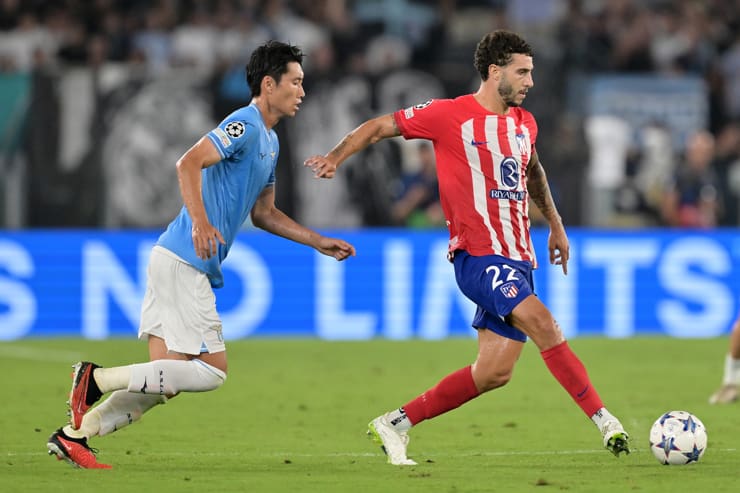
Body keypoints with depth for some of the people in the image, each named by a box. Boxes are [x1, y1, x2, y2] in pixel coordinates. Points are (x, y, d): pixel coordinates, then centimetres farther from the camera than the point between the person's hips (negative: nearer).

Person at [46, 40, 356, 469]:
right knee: (212, 370, -11)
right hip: (183, 262, -10)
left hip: (189, 266, 10)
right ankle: (98, 379, -10)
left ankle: (73, 434, 7)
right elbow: (189, 163, -24)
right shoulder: (244, 125, -11)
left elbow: (263, 213, 29)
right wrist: (199, 221, -35)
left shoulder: (270, 141, 20)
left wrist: (319, 242, 24)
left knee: (164, 381, 6)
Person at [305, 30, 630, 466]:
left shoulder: (525, 123, 13)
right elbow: (380, 127, 3)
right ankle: (605, 421, -25)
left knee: (495, 372, 3)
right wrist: (335, 157, -9)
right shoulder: (450, 115, -6)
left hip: (516, 259, 8)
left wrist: (556, 225, 35)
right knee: (543, 324, -26)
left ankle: (395, 424, 14)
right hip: (478, 254, -7)